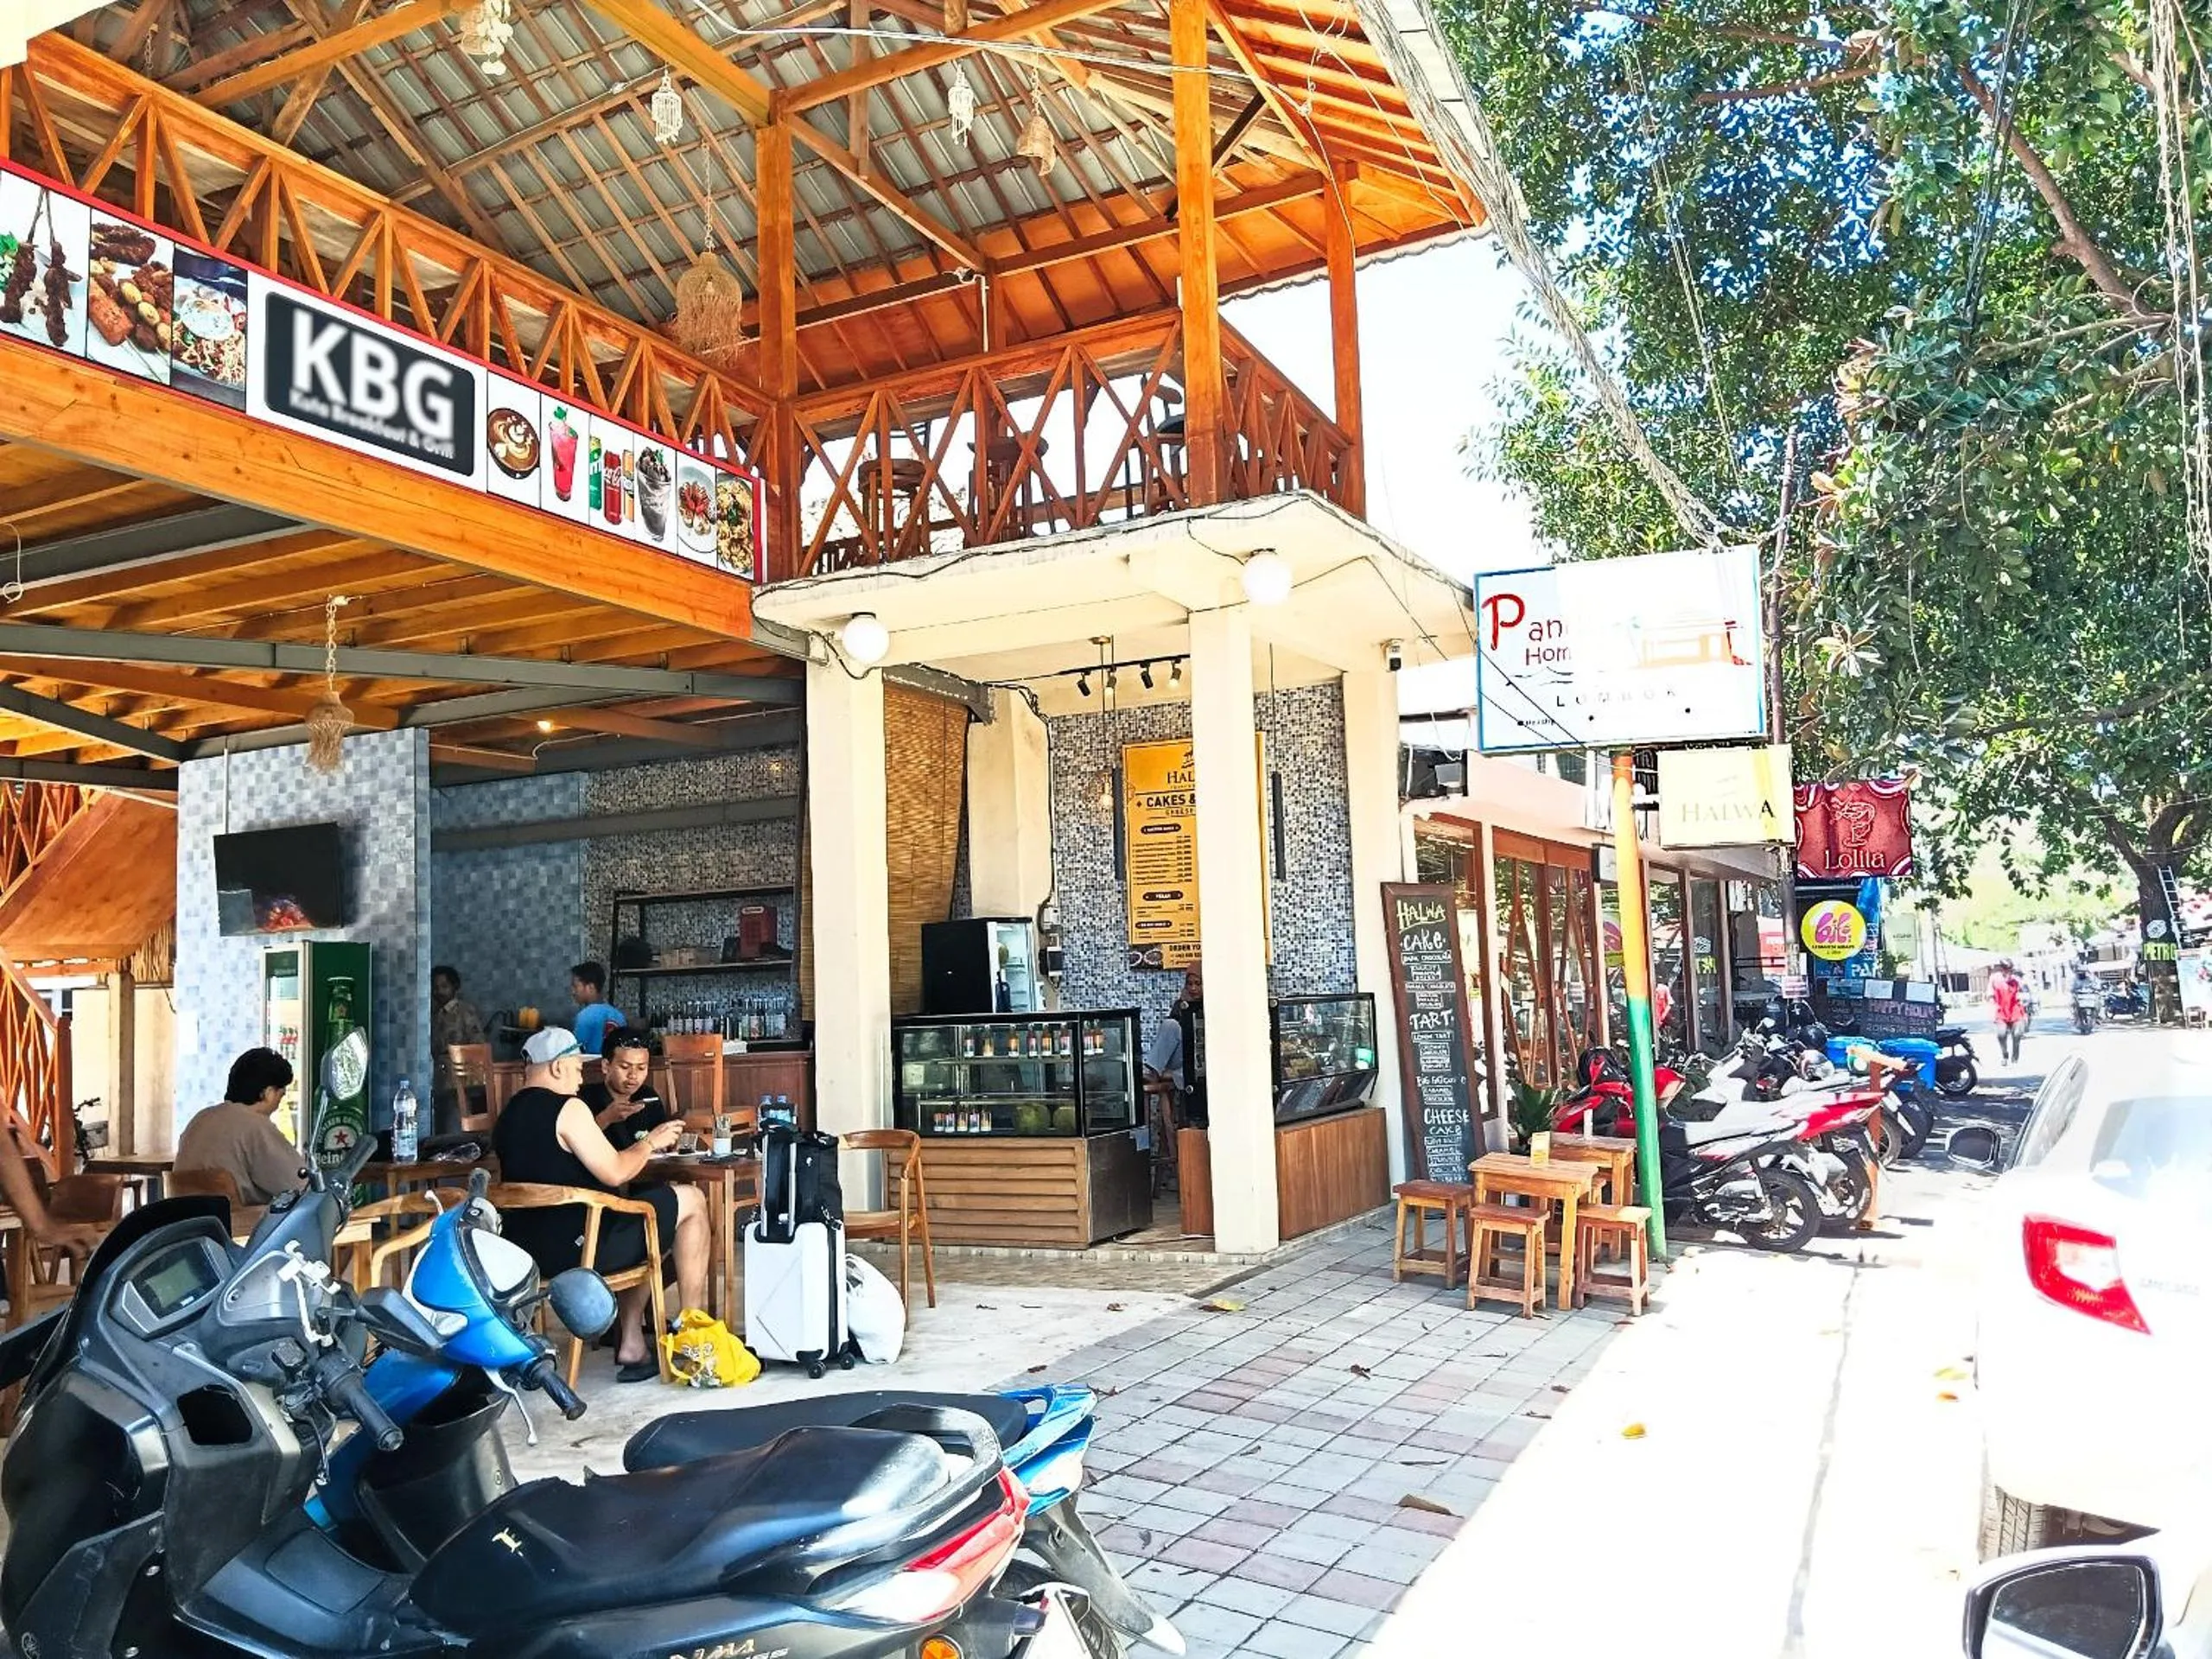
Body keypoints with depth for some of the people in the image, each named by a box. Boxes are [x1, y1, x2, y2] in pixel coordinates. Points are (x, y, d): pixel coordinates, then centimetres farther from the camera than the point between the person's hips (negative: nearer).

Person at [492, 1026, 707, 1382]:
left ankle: (631, 1345, 23)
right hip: (577, 1246, -10)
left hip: (528, 1251, 10)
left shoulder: (508, 1115, 14)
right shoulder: (568, 1108, -14)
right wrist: (649, 1143, 3)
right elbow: (614, 1173, -15)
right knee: (691, 1202, 2)